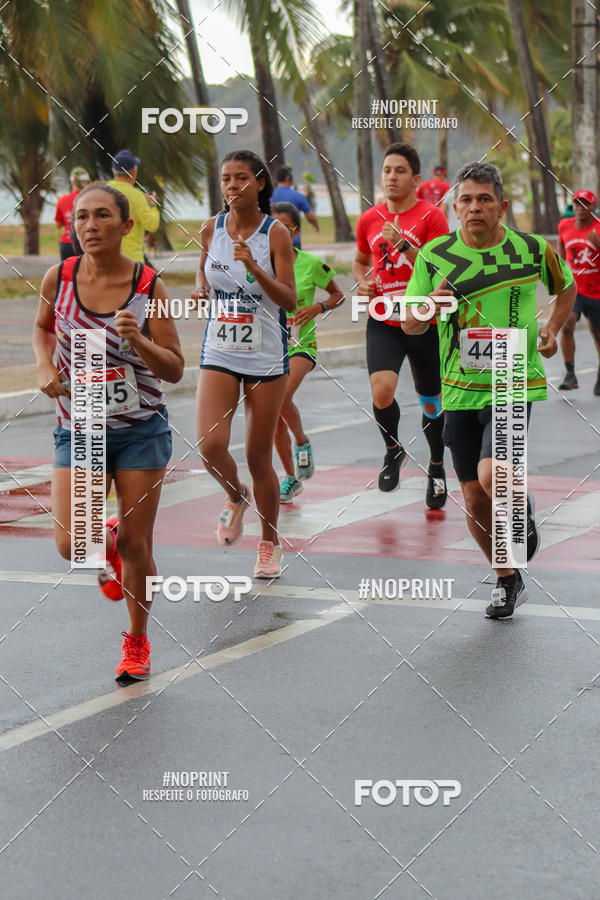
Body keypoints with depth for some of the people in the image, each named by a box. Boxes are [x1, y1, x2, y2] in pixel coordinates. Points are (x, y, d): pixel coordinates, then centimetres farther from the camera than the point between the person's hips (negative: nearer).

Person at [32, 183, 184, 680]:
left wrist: (139, 340, -26)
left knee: (136, 545, 4)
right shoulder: (58, 279, -6)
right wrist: (45, 367, -3)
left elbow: (175, 369, -8)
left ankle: (137, 640, 28)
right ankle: (106, 543, 26)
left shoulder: (148, 286, -10)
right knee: (71, 544, -13)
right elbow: (43, 327, 15)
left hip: (142, 431, -1)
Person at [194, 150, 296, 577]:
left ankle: (270, 545, 23)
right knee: (211, 446, -15)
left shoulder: (275, 233, -8)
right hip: (219, 353, 2)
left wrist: (254, 268, -26)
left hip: (266, 357, -2)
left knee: (258, 456, 3)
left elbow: (290, 300, -12)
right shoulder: (212, 228, 2)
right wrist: (201, 290, -3)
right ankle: (236, 496, 20)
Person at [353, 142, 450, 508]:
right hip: (382, 323, 2)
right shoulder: (369, 219, 5)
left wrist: (403, 244, -25)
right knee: (382, 391, -21)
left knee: (431, 403, 11)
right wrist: (362, 282, 3)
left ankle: (437, 467, 36)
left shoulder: (432, 217, -7)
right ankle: (393, 450, 8)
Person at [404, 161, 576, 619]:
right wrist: (428, 307, -19)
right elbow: (411, 326, 2)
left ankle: (524, 516, 11)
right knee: (475, 499, 6)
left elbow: (567, 286, 19)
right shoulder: (435, 256, -1)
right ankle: (508, 581, 28)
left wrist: (553, 329, 6)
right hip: (460, 390, 3)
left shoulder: (533, 249, -2)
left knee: (492, 474, -25)